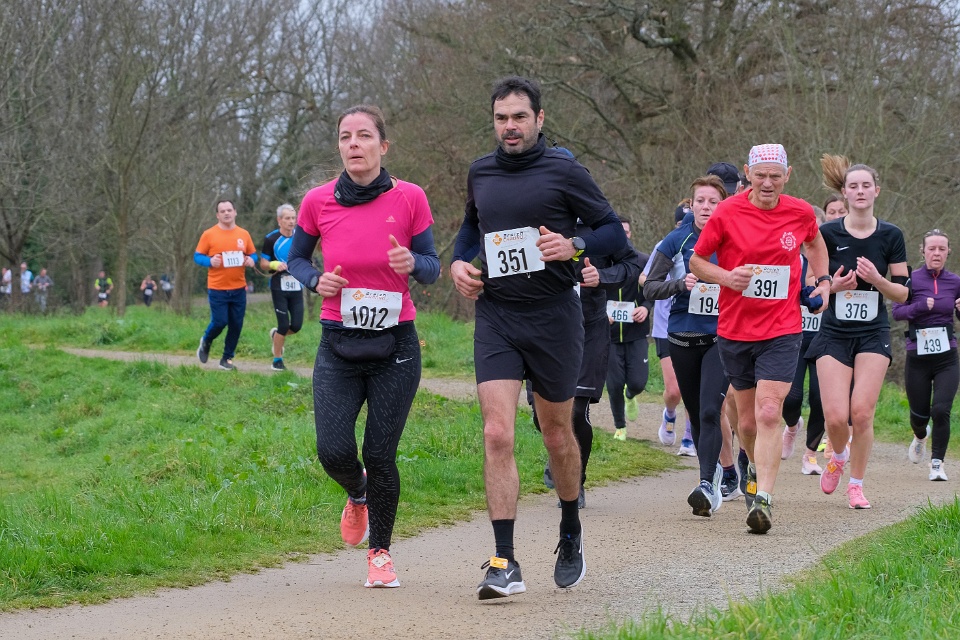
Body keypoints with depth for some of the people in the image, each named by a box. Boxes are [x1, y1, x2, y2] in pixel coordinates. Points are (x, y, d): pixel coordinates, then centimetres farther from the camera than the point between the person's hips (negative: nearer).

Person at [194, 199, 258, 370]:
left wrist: (251, 260, -7)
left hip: (239, 289, 3)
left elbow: (253, 254, 16)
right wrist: (210, 261, -19)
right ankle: (206, 342, 26)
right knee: (219, 322, -6)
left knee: (236, 325, 4)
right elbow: (197, 256, 1)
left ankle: (227, 358, 17)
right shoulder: (209, 234, -3)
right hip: (217, 289, -3)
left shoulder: (244, 234, 7)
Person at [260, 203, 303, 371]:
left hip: (296, 288, 4)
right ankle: (277, 360, 11)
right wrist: (274, 264, -23)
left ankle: (276, 335, 33)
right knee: (284, 325, -7)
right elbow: (263, 263, -3)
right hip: (279, 288, -4)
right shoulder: (271, 239, -8)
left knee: (296, 326, 0)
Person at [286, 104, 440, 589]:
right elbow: (295, 258, 13)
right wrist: (316, 280, -9)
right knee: (333, 451, -10)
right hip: (338, 345, 1)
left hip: (395, 346, -1)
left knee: (380, 455, -1)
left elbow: (432, 267, 3)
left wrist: (412, 263, -20)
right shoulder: (318, 202, -2)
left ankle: (380, 551, 22)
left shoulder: (409, 198, -5)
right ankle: (358, 494, 28)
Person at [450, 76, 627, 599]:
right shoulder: (480, 174, 9)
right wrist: (458, 261, 9)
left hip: (553, 316, -2)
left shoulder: (563, 171, -4)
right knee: (497, 435, -12)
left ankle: (571, 534, 38)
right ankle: (505, 565, -14)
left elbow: (614, 231, 0)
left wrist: (574, 246, -19)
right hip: (495, 316, 2)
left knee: (557, 433, 12)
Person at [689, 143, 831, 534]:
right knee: (747, 421, 10)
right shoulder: (727, 213, -6)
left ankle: (763, 499, -19)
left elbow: (815, 243, 24)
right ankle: (757, 467, 41)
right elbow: (696, 261, 3)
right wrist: (727, 276, -15)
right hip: (734, 330, 1)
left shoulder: (801, 213, 1)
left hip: (782, 330, -1)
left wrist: (822, 279, 10)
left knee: (769, 414, -16)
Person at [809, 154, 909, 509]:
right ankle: (838, 457, 25)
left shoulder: (890, 236, 0)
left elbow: (903, 293, 4)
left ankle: (856, 484, 8)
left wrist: (878, 280, -15)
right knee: (836, 416, -11)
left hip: (873, 335, 0)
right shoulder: (827, 234, -3)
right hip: (834, 334, 0)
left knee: (862, 411, -11)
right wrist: (833, 286, -16)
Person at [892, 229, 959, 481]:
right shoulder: (911, 279, -3)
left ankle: (937, 463, 1)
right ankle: (921, 435, 46)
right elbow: (897, 311, -7)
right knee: (919, 413, 9)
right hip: (917, 357, 0)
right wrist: (921, 306, -23)